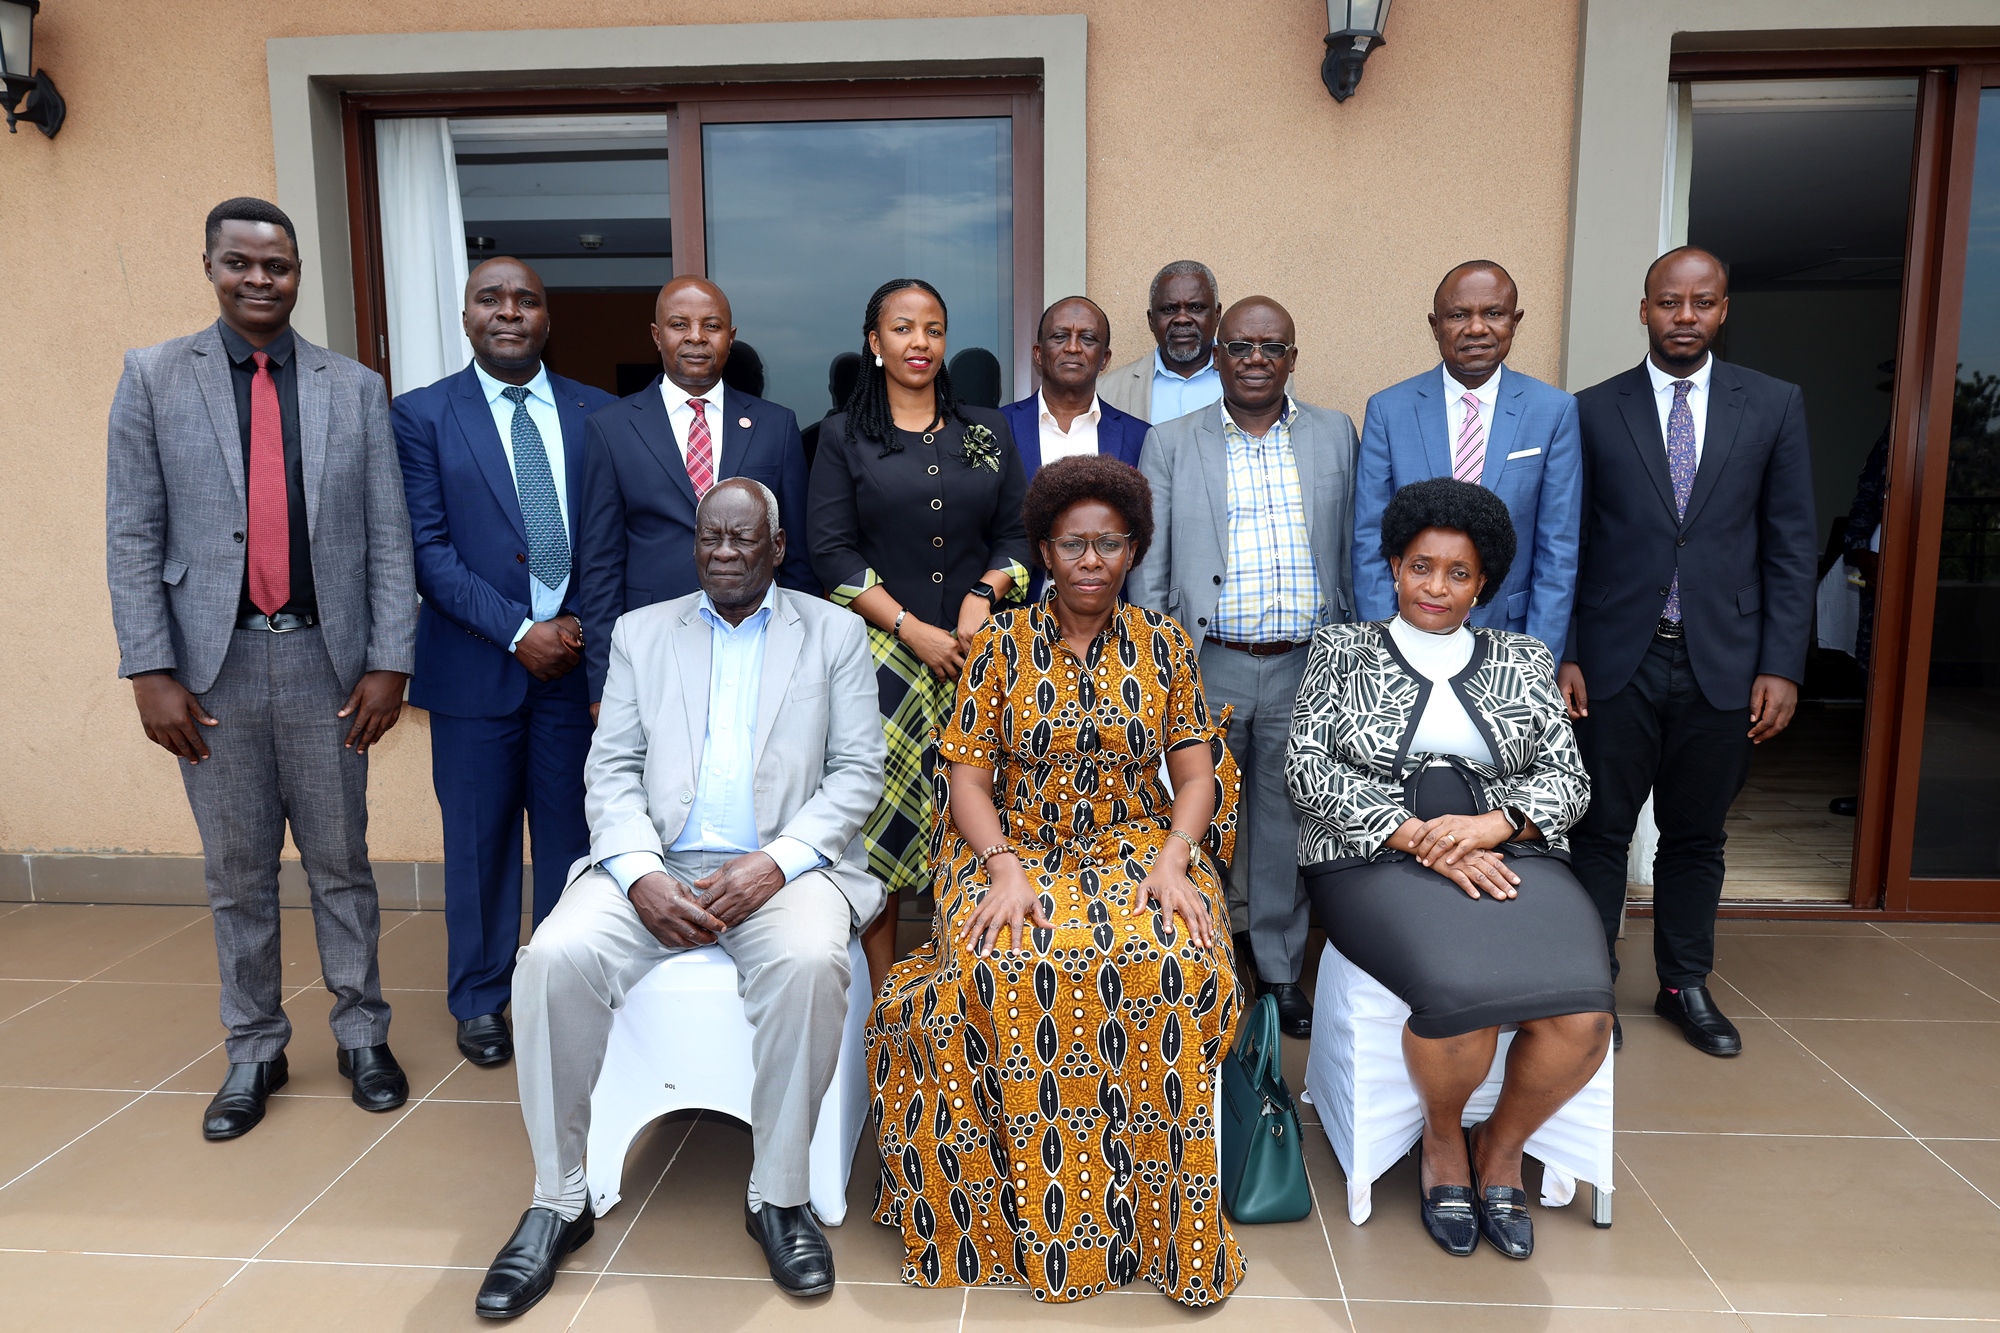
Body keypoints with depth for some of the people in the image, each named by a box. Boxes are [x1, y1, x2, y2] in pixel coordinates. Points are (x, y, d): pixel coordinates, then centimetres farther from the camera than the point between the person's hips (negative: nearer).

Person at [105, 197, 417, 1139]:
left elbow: (388, 537, 2)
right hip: (214, 664, 0)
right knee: (237, 875, 11)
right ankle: (253, 1052, 26)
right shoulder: (154, 378, 4)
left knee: (341, 864, 9)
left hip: (327, 659, 0)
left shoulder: (355, 389, 5)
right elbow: (133, 535, 1)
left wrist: (389, 661, -5)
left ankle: (362, 1036, 25)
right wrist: (149, 670, -6)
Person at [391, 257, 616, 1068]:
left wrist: (584, 623, -8)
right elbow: (429, 548, -5)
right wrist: (519, 631, -12)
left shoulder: (597, 413, 7)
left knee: (571, 833, 8)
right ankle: (480, 1000, 25)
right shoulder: (422, 415, 1)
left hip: (579, 657, 2)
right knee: (479, 839, 9)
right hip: (476, 663, -1)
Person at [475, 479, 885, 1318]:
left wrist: (776, 862, -14)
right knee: (554, 958, -25)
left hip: (783, 865, -2)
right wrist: (640, 873, -12)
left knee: (809, 962, -33)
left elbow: (857, 771, 3)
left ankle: (779, 1195, -12)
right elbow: (612, 770, 8)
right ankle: (558, 1199, -6)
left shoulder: (833, 632, 11)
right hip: (656, 865, 2)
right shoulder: (641, 631, 16)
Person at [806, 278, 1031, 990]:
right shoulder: (843, 436, 6)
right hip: (881, 649, -2)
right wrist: (912, 628, -11)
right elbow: (831, 551, -2)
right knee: (878, 819, -4)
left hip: (975, 646, 2)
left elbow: (1016, 535, 11)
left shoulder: (989, 431, 13)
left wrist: (984, 595, -9)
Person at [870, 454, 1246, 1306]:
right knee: (1001, 968, -32)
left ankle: (1166, 1223, -14)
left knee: (1174, 964, -31)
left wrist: (1173, 859, -13)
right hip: (1016, 847, 0)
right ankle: (1022, 1218, -11)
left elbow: (1196, 775, 5)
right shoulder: (1001, 644, 4)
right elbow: (968, 778, 0)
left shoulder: (1163, 644, 8)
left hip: (1138, 846, 1)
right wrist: (1006, 868, -17)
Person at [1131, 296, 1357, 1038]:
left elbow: (1352, 550, 9)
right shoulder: (1171, 444, 4)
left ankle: (1279, 969, 26)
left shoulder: (1335, 436, 9)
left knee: (1286, 823, 10)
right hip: (1206, 665, -1)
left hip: (1305, 667, 1)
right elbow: (1148, 565, 3)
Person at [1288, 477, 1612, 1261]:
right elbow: (1311, 768, -2)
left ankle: (1502, 1145, 6)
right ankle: (1441, 1137, 3)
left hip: (1509, 853, 3)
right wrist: (1420, 837, -14)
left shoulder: (1523, 660, 17)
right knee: (1462, 991, -33)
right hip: (1377, 860, -2)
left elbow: (1568, 778, 8)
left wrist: (1488, 826, -13)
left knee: (1582, 1012, -27)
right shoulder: (1343, 650, 11)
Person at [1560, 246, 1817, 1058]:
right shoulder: (1593, 411, 2)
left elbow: (1791, 547, 3)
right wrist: (1562, 654, -4)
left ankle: (1685, 985, 28)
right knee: (1600, 832, 4)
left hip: (1723, 662, 1)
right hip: (1617, 661, -1)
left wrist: (1781, 665, -3)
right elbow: (1568, 545, 2)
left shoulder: (1774, 406, 5)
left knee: (1697, 835, 13)